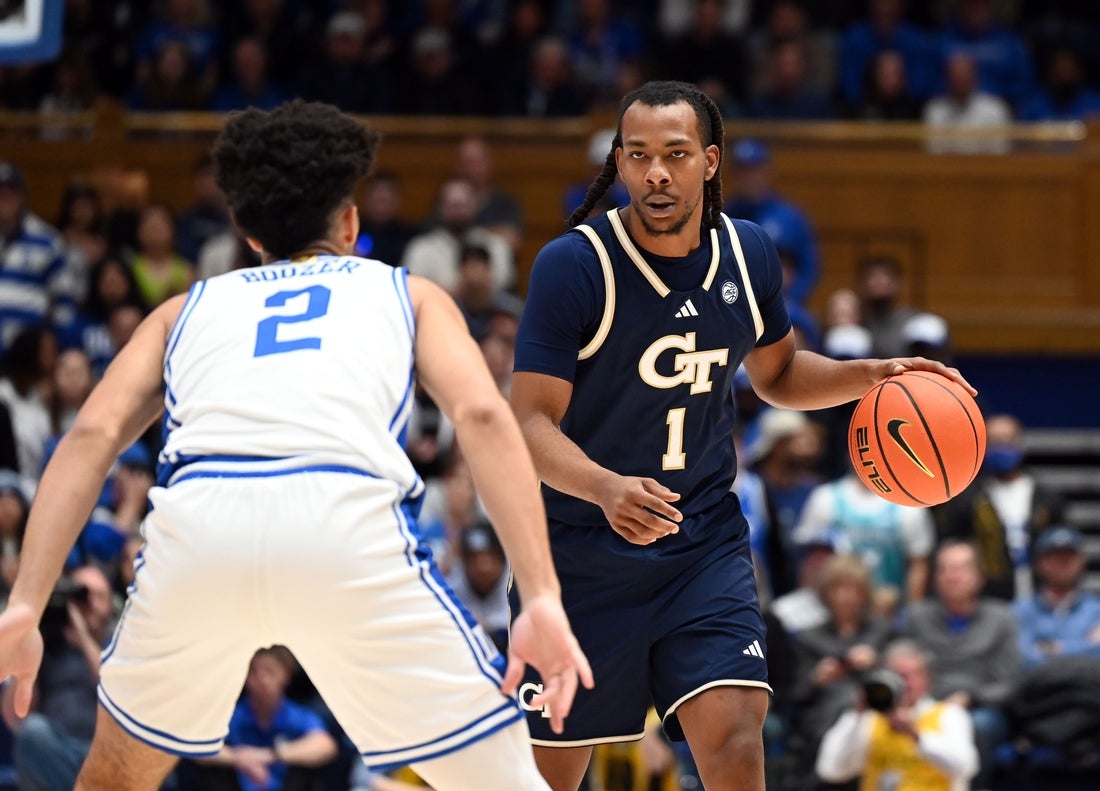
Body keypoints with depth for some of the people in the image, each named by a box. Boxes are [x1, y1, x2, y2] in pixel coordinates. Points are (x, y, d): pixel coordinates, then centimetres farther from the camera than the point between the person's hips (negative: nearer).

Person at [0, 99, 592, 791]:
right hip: (350, 525, -2)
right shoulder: (408, 294, 29)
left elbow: (93, 435, 17)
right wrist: (543, 598, 1)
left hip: (196, 524, 2)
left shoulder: (189, 308, 33)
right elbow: (481, 414, 9)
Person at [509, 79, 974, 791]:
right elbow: (532, 421, -20)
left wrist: (871, 375, 0)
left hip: (705, 545, 3)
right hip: (582, 552, -3)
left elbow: (777, 374, 19)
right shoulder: (573, 265, -17)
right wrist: (606, 488, -39)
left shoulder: (749, 254, 0)